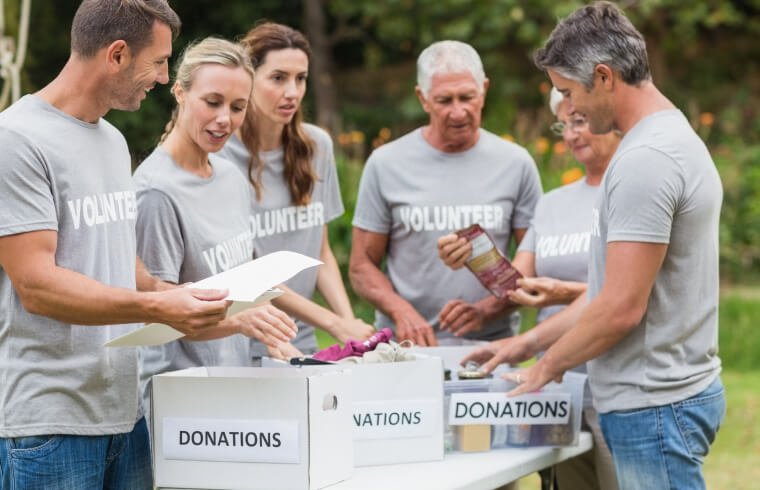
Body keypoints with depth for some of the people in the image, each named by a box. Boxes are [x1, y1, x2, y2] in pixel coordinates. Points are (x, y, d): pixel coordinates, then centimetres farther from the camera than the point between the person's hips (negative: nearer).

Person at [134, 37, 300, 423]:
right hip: (179, 388, -7)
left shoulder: (231, 177, 11)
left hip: (233, 382, 7)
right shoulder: (156, 190, -15)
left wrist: (273, 340, 11)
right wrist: (240, 321, -31)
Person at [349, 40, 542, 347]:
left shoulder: (516, 163, 8)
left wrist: (486, 310, -8)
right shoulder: (386, 164, 6)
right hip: (406, 346, 0)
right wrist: (401, 311, -10)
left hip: (492, 344, 0)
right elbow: (362, 266, 8)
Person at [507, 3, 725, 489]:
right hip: (672, 392, 10)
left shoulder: (645, 160, -18)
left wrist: (548, 365, -5)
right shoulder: (678, 138, 15)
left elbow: (622, 307, -21)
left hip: (653, 405, -10)